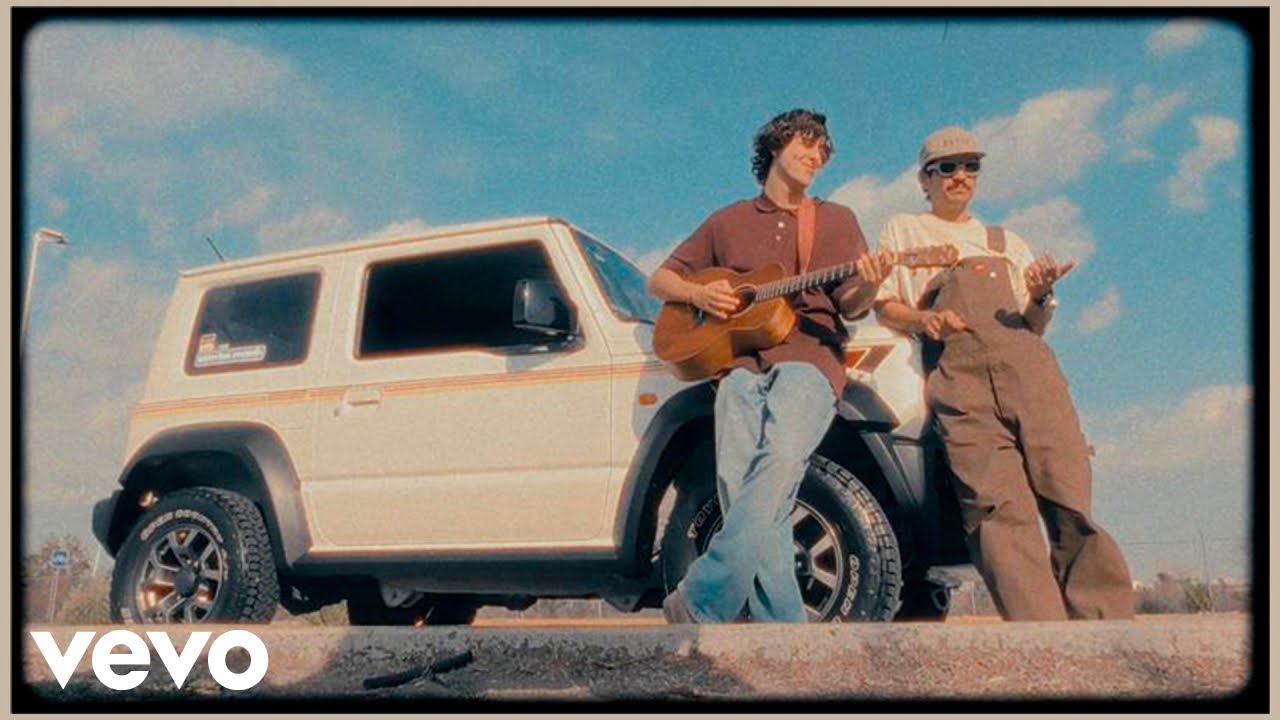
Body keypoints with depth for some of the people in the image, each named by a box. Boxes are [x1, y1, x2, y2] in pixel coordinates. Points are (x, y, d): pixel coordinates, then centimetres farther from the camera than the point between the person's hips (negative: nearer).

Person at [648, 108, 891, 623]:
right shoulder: (728, 222, 23)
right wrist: (697, 294, 2)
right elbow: (660, 280, 24)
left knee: (781, 460, -29)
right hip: (739, 362, 2)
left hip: (809, 360, -2)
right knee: (737, 484, -19)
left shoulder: (837, 220, 20)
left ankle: (701, 605, -26)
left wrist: (867, 289, -14)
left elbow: (850, 306, 10)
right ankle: (784, 626, -17)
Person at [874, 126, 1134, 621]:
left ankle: (1104, 623, -20)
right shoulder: (903, 232, 28)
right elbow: (884, 305, 16)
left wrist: (1040, 295, 2)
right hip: (956, 367, -3)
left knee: (1069, 497, -18)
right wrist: (923, 319, -6)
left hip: (1023, 357, 3)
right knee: (997, 504, -23)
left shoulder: (1007, 242, 35)